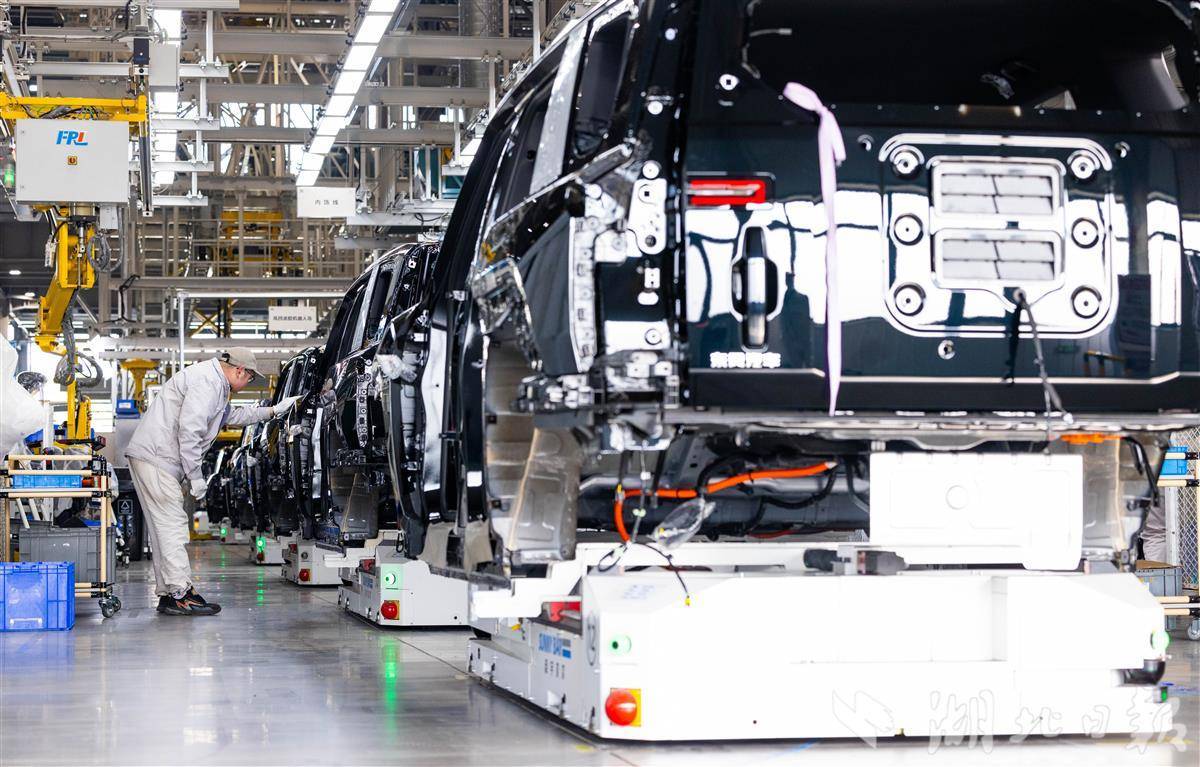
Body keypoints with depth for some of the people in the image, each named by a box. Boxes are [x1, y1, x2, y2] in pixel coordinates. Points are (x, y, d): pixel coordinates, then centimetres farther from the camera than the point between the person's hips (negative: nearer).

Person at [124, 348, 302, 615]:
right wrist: (196, 476, -19)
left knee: (163, 527, 11)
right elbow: (189, 429, -23)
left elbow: (232, 416, 39)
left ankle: (167, 593, 14)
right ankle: (181, 593, -12)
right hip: (156, 457, -11)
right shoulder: (206, 382, -14)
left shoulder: (216, 384, 21)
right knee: (172, 524, -11)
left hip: (151, 458, 11)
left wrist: (273, 411, 38)